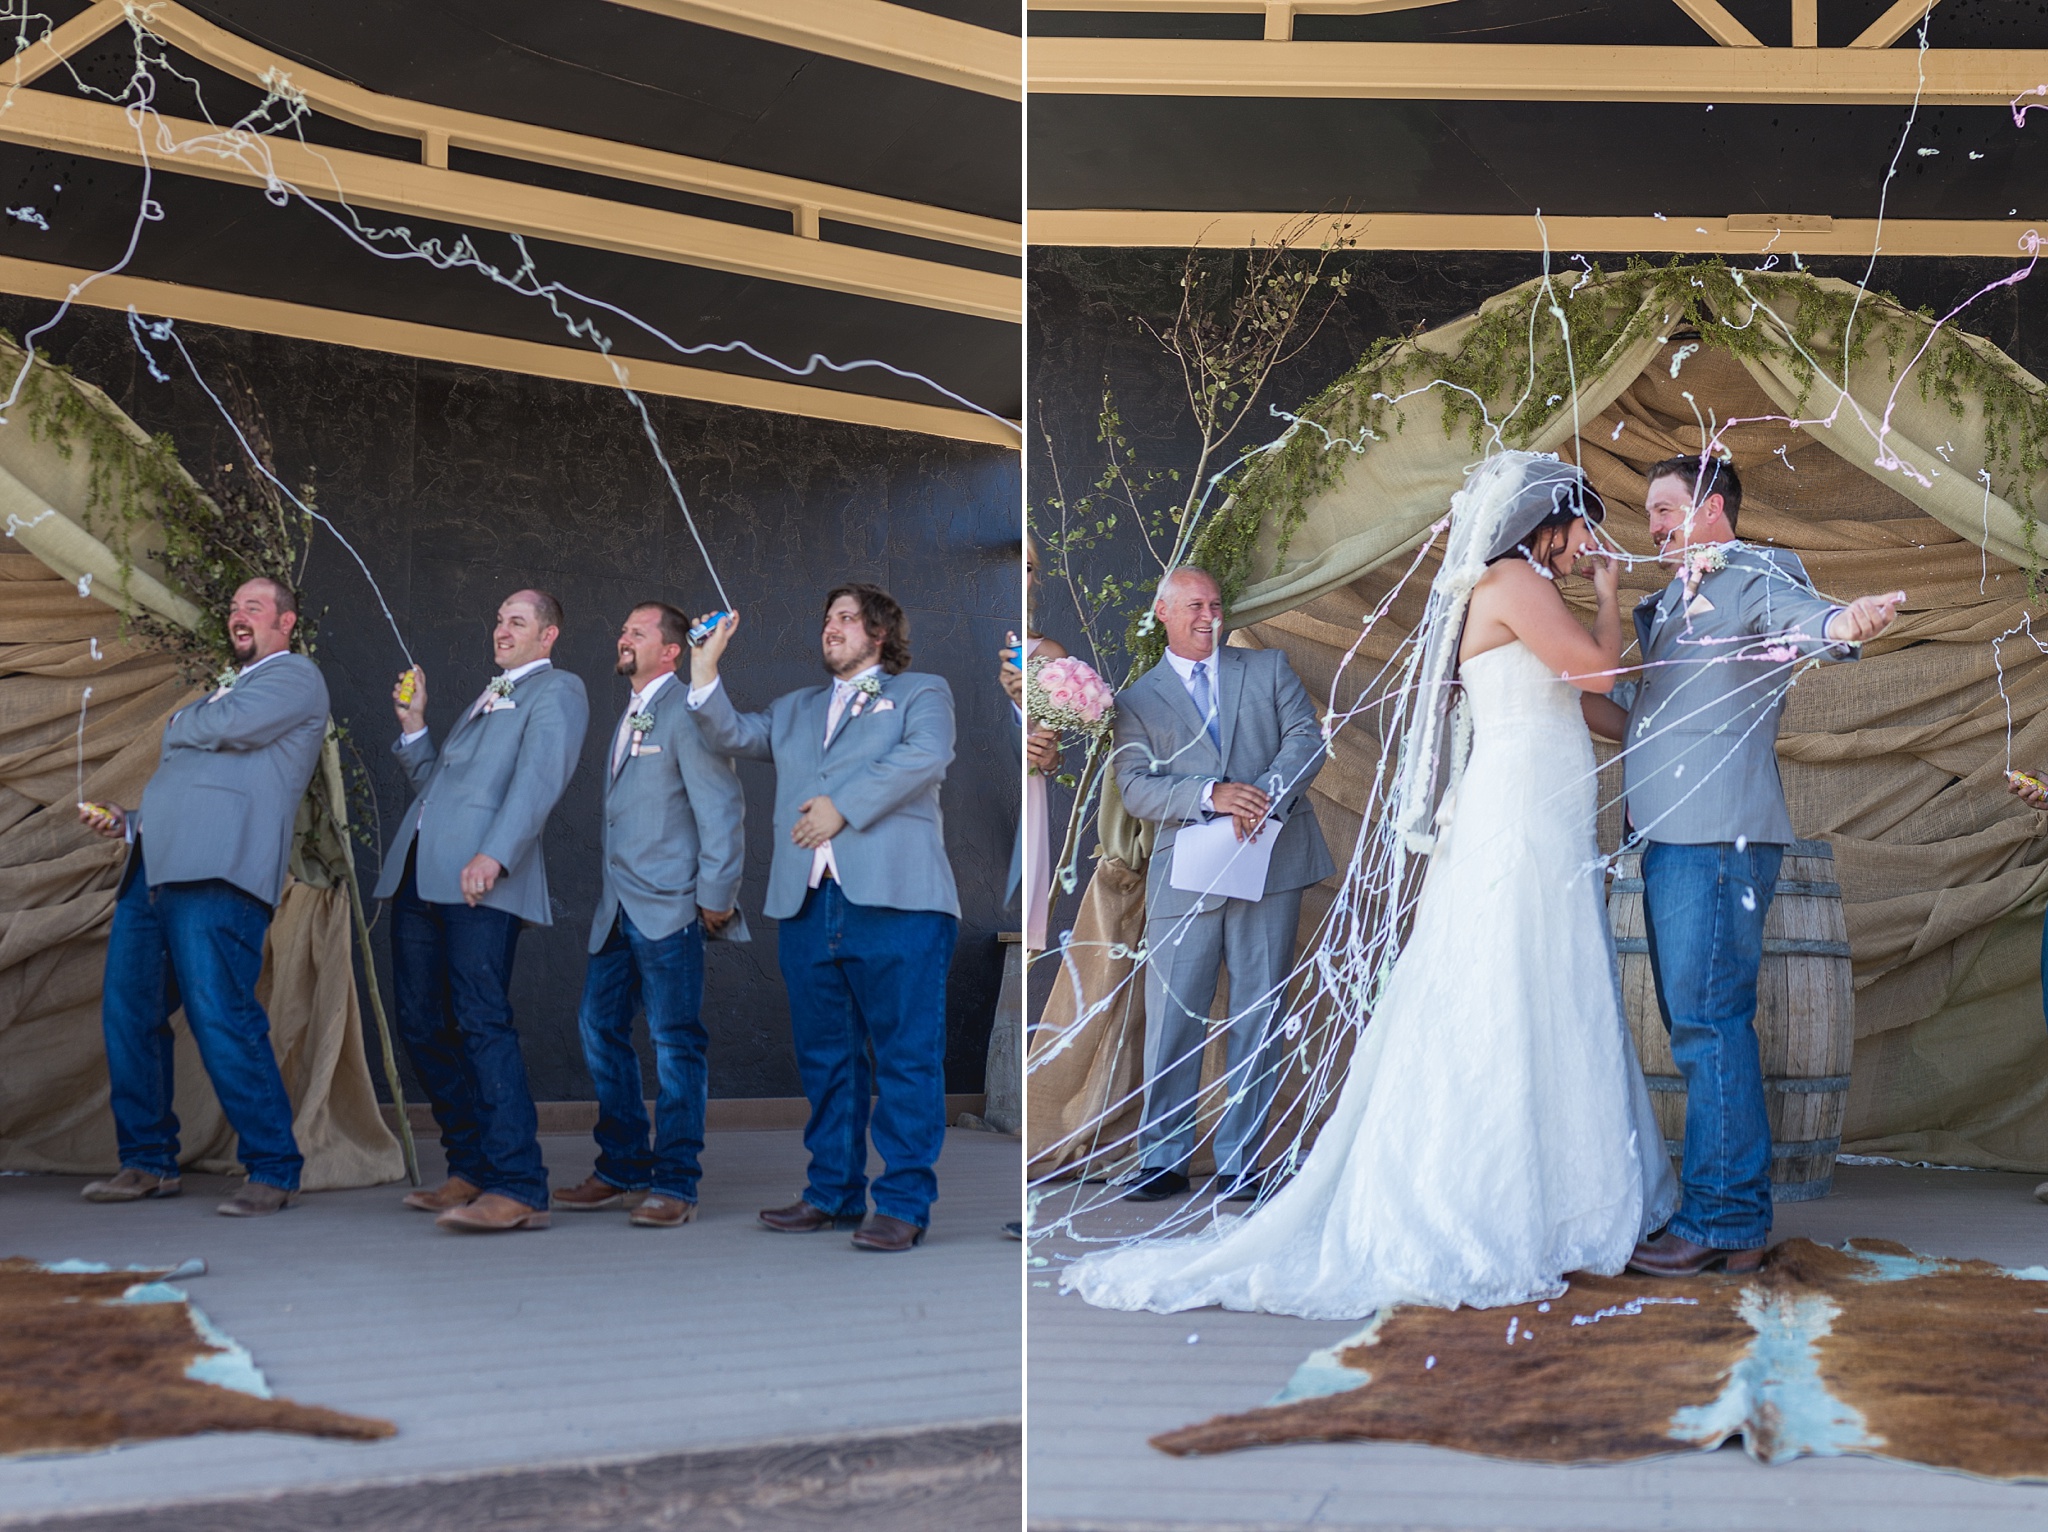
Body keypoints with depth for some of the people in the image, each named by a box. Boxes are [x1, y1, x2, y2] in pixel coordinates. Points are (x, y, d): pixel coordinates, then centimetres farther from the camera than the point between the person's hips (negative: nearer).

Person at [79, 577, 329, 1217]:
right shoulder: (225, 686, 31)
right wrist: (127, 822, 17)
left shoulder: (295, 676, 4)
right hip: (154, 867, 9)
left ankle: (273, 1170, -8)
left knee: (219, 1015, -15)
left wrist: (178, 725, 5)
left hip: (217, 873, -9)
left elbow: (233, 727, -15)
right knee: (127, 1011, 6)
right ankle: (148, 1162, 16)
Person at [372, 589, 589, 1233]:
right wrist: (413, 726, 16)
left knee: (482, 1022, -16)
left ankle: (518, 1187, -17)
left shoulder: (556, 691, 4)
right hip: (419, 874, 9)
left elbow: (539, 780, -12)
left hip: (480, 880, -9)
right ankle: (470, 1169, 19)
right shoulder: (485, 700, 30)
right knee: (422, 1027, 9)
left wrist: (494, 855, -25)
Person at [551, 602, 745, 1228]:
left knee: (675, 1042, -4)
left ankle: (674, 1183, 2)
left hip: (669, 907, -9)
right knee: (599, 1026, 11)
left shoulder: (686, 712, -8)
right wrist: (609, 890, 15)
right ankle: (621, 1169, 22)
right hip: (618, 909, 9)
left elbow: (722, 808, -13)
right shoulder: (628, 718, 19)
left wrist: (716, 895, -14)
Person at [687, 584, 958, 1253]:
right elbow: (731, 735, 17)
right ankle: (833, 1193, 18)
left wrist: (844, 806, -13)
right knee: (825, 1058, 9)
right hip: (807, 904, 6)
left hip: (894, 899, -5)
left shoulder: (921, 692, 11)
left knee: (906, 1057, -6)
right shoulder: (796, 708, 27)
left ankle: (903, 1204, -3)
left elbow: (927, 756, -7)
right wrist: (705, 667, 7)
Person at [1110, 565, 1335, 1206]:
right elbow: (1135, 788, -2)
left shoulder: (1268, 668, 15)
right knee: (1171, 1020, -2)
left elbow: (1307, 737, 2)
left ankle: (1240, 1160, 11)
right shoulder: (1137, 699, 9)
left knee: (1257, 1017, 3)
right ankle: (1163, 1159, 9)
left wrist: (1265, 793, -16)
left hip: (1269, 864, 1)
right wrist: (1210, 794, -18)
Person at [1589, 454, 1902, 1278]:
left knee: (1709, 1022, -11)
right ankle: (1735, 1215, 19)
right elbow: (1625, 718, 29)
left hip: (1719, 837, -10)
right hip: (1672, 837, 10)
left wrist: (1851, 621, -49)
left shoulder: (1754, 578, -3)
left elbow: (1808, 617, -26)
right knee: (1698, 1024, 12)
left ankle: (1722, 1221, -6)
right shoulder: (1670, 606, 24)